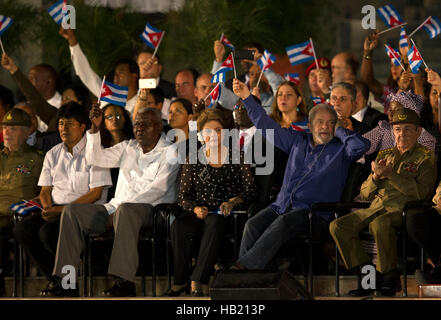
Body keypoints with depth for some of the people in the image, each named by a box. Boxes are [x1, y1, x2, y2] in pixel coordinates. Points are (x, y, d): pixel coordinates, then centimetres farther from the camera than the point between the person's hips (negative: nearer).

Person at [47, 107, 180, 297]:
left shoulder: (168, 153, 2)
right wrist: (95, 129, -2)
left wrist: (124, 203, -18)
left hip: (150, 210, -6)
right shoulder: (128, 148, 21)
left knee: (125, 210, -41)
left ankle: (124, 282, -48)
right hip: (116, 208, 6)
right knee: (72, 211, -13)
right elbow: (96, 159, 12)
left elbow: (158, 189, -10)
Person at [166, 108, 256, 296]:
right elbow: (183, 196, 10)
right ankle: (180, 282, -22)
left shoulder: (236, 158, 9)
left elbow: (250, 190, 4)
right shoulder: (193, 161, 12)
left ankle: (197, 282, -39)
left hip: (223, 213, -2)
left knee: (214, 224, -39)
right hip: (198, 212, 2)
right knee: (178, 226, -32)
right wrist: (195, 209, -11)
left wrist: (232, 202, -15)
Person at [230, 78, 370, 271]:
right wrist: (247, 98, 21)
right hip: (282, 205, 5)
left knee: (283, 223, -36)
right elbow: (266, 125, 25)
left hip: (314, 212, -5)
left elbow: (361, 146, -12)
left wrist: (338, 130, 3)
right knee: (253, 225, -24)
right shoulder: (298, 141, 22)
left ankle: (246, 265, -43)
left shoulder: (340, 149, 9)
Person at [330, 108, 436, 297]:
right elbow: (365, 194, 22)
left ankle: (389, 277, -24)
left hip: (402, 210, -6)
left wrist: (391, 175, -12)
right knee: (337, 226, -17)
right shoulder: (384, 155, 24)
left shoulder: (425, 157, 7)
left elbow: (421, 192, -9)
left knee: (379, 224, -40)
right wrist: (376, 177, 1)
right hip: (376, 208, 6)